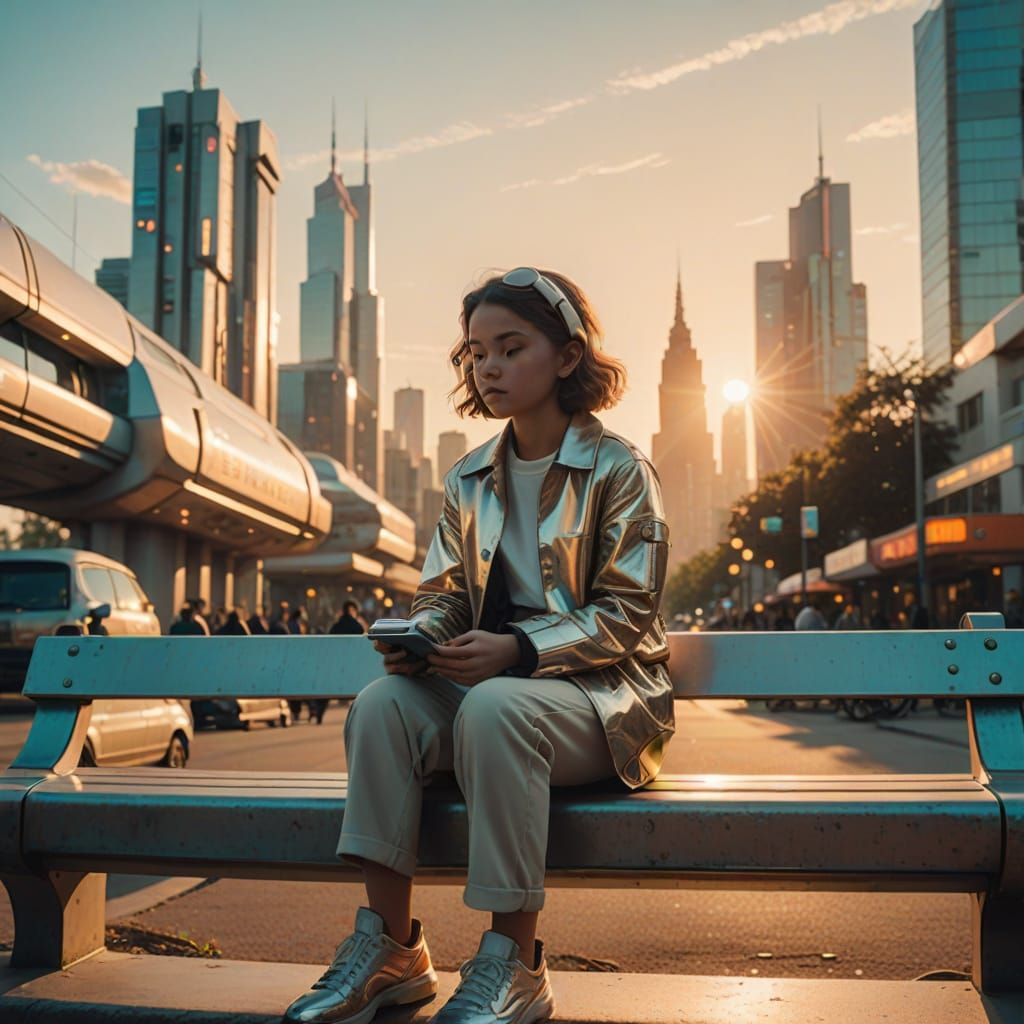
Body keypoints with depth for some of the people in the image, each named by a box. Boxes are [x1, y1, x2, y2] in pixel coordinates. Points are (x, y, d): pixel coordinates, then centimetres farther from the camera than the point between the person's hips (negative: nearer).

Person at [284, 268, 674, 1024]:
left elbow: (625, 615, -10)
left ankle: (513, 963, -27)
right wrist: (419, 636, -11)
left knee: (492, 708, -37)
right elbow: (443, 592, 14)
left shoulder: (620, 470, -4)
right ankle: (391, 947, -19)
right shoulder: (469, 480, 14)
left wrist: (517, 650, -23)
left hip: (600, 691, -5)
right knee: (382, 703, -24)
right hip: (487, 678, 5)